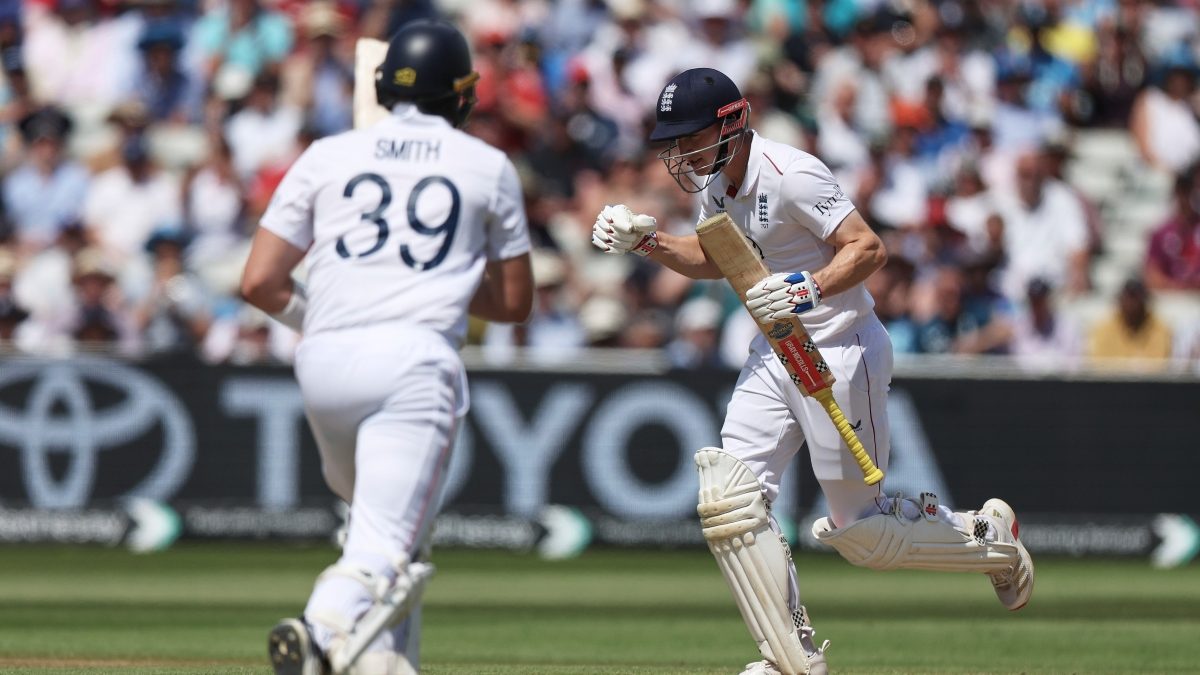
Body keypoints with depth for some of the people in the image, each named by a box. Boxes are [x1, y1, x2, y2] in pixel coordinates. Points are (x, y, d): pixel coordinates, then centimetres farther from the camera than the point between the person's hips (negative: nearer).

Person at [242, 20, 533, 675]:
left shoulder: (328, 155, 14)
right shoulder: (489, 167, 13)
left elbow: (259, 283, 8)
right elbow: (514, 301, 19)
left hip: (323, 360, 3)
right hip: (414, 360, -3)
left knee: (378, 512, 26)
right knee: (386, 541, -11)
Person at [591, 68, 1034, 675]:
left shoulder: (789, 176, -22)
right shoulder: (714, 184, 4)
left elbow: (868, 248, -25)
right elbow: (714, 260, 22)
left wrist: (809, 288, -40)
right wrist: (647, 242, 6)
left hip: (842, 351, -8)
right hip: (775, 354, 8)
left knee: (859, 532, 0)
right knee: (727, 499, -7)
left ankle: (991, 537, 27)